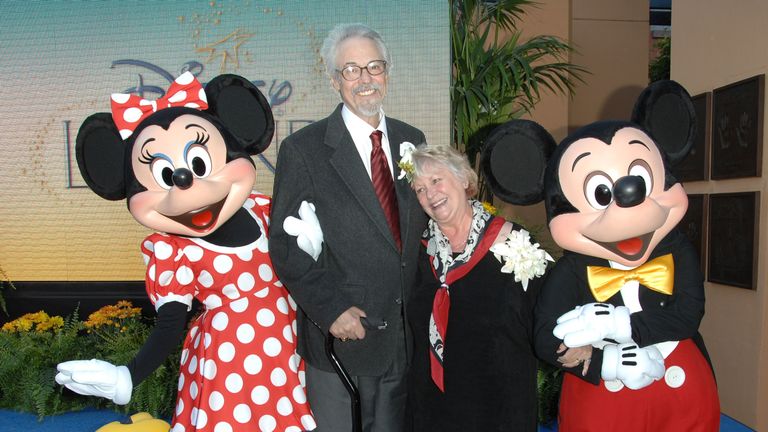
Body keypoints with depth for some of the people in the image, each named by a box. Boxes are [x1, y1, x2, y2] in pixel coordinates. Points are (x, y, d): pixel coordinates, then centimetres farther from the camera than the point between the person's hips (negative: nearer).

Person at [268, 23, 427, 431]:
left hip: (405, 336, 4)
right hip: (341, 333, -4)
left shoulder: (412, 140, 5)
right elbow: (286, 245, -10)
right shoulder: (303, 149, -9)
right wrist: (331, 310, -17)